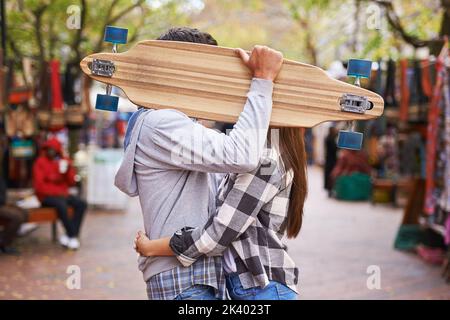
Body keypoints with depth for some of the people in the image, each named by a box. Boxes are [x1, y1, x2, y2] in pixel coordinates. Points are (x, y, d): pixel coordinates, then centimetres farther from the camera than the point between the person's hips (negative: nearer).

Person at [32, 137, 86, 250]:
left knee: (81, 204, -18)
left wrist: (68, 171, -11)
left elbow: (71, 182, 7)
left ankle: (68, 236, -20)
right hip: (47, 196, -5)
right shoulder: (40, 162, -6)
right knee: (61, 205, -35)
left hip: (62, 194, 6)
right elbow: (39, 186, -11)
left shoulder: (64, 161, 8)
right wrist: (57, 192, -15)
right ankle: (73, 236, -24)